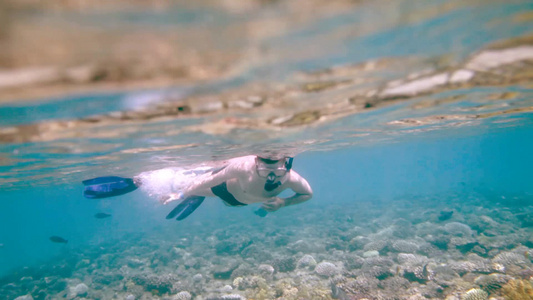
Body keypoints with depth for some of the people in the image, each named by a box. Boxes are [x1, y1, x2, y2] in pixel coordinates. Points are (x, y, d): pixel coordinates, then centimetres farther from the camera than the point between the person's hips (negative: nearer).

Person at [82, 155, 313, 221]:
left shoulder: (291, 178, -37)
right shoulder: (244, 166, -46)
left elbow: (308, 194, -15)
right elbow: (213, 180, -30)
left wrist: (283, 202, -32)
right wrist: (180, 194, -19)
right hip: (225, 183, -4)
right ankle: (138, 180, 31)